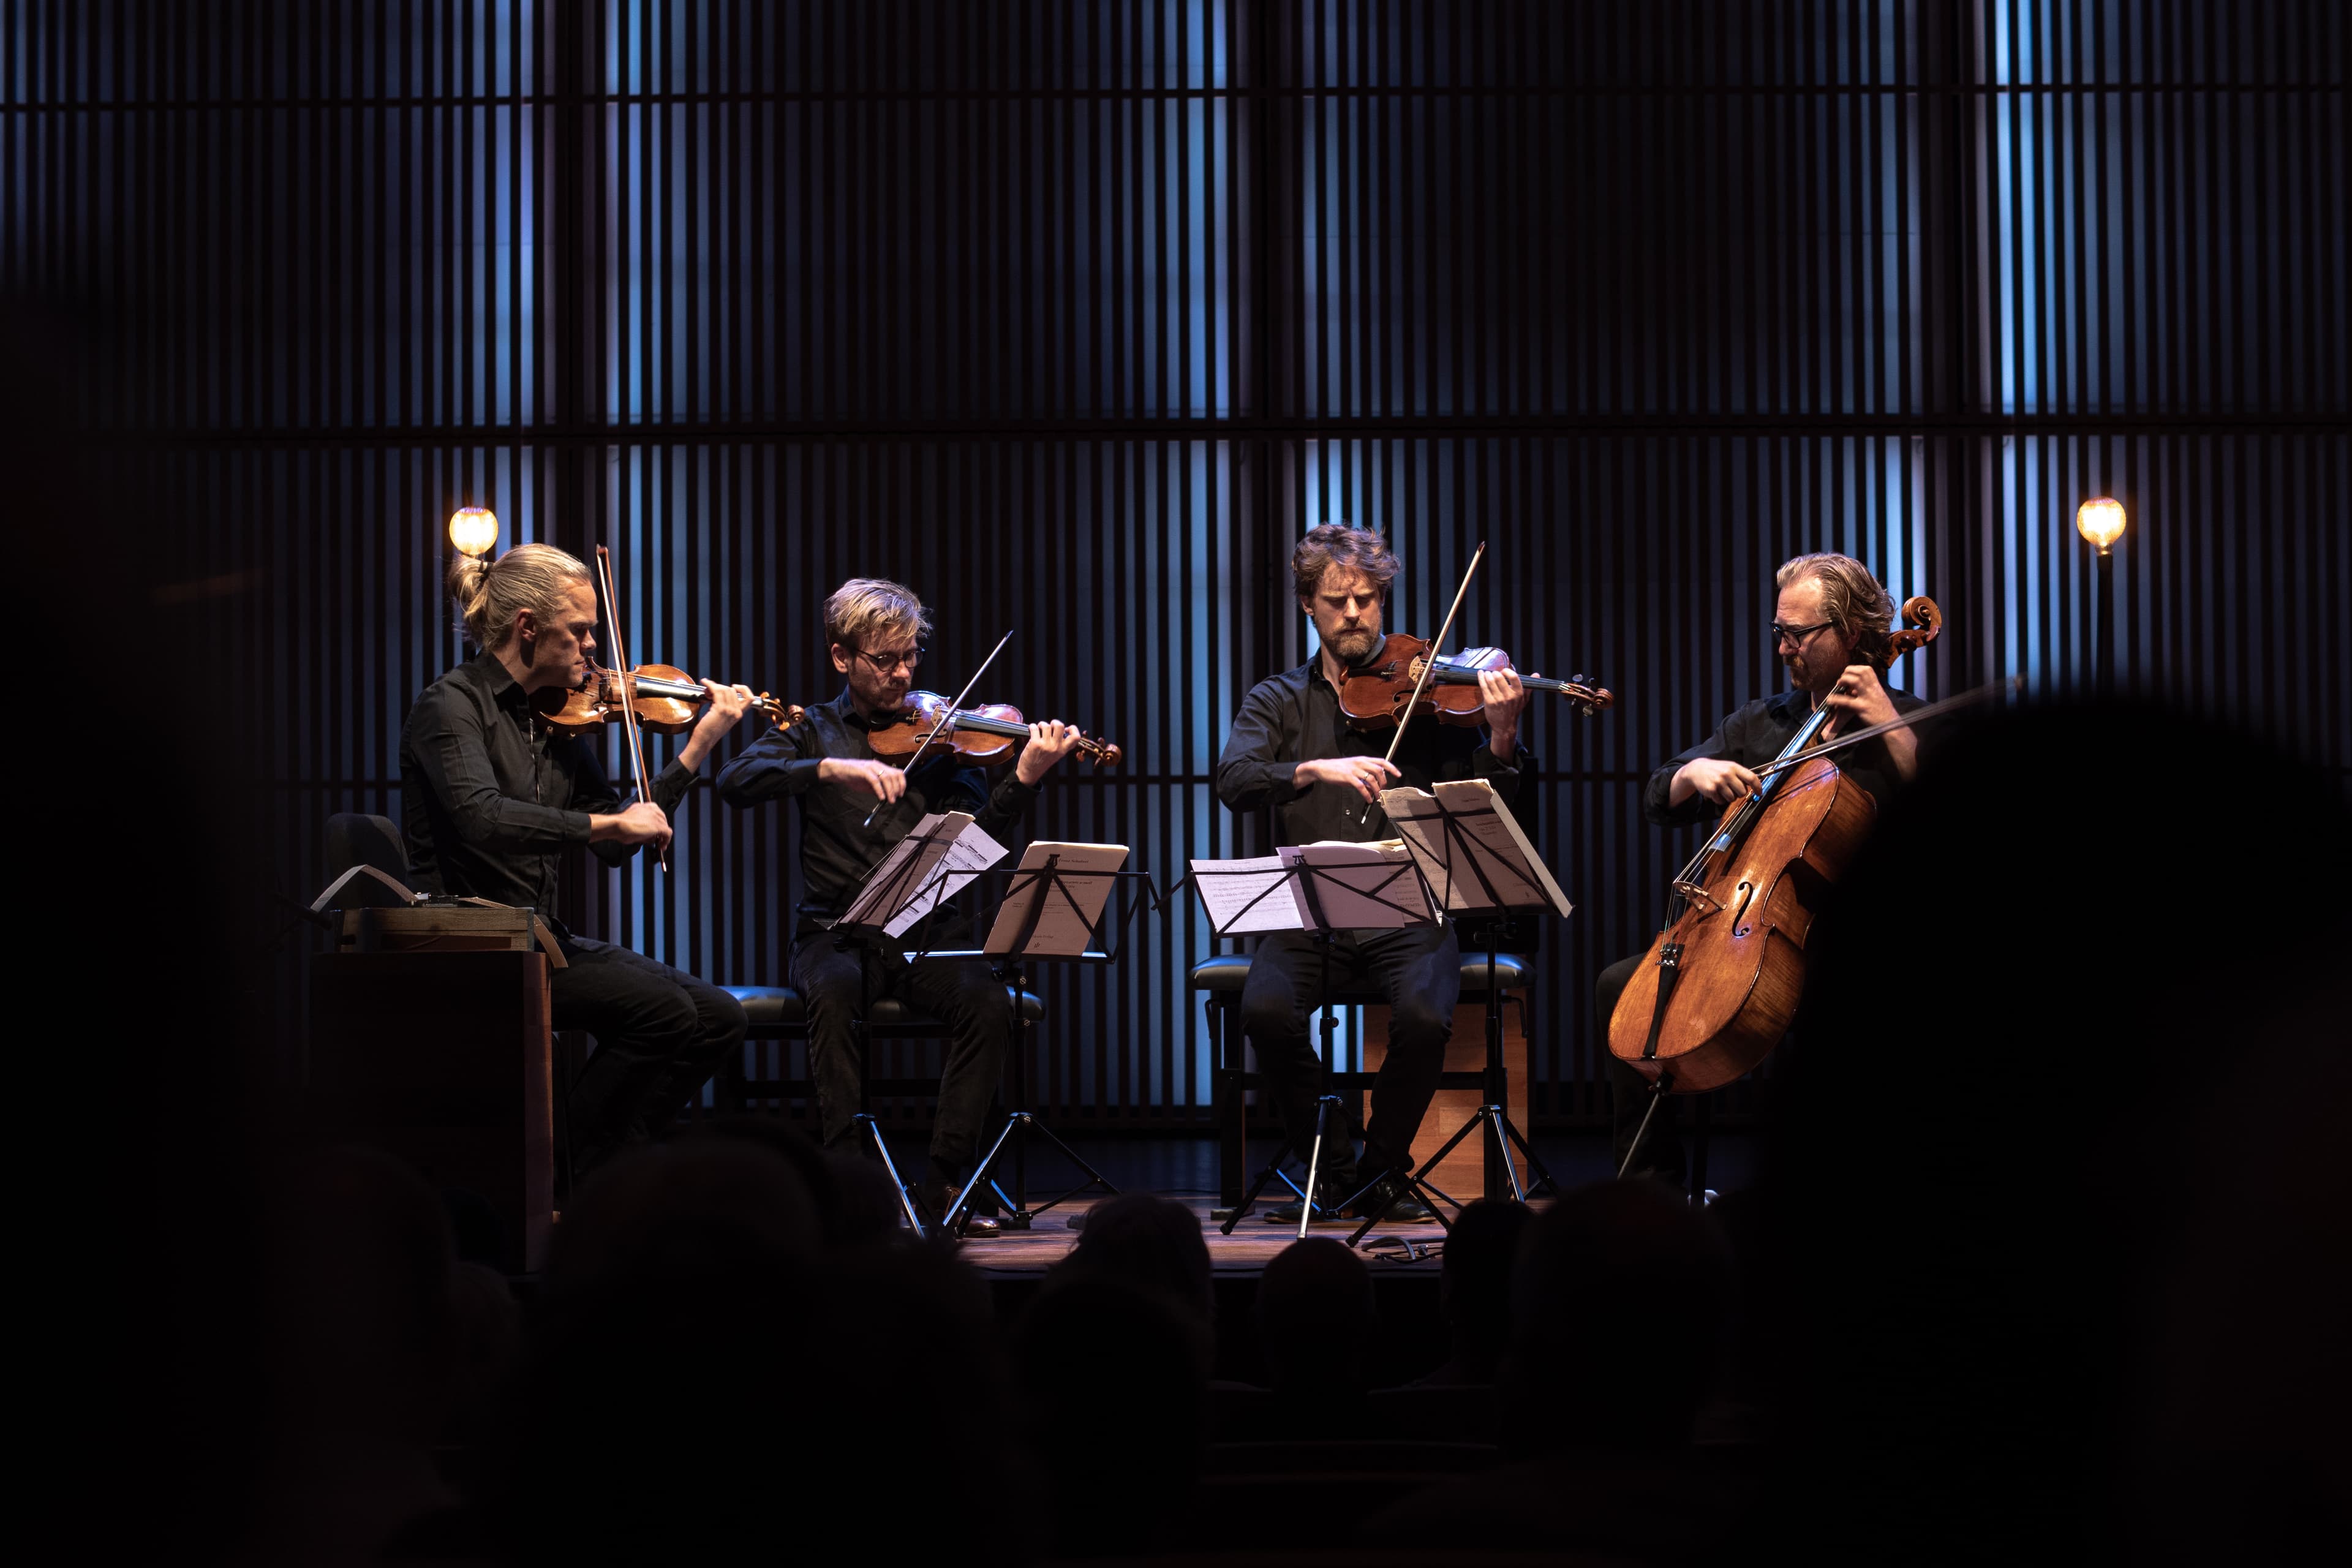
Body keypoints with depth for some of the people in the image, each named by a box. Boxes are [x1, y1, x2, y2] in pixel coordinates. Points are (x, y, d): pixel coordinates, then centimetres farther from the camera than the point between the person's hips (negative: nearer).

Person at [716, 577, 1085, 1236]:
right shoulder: (815, 730, 9)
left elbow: (978, 839, -4)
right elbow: (736, 782, -11)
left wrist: (1024, 780, -22)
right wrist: (833, 768, -24)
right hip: (834, 933, -1)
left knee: (985, 998, -28)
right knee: (836, 991, -35)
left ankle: (945, 1180, -19)